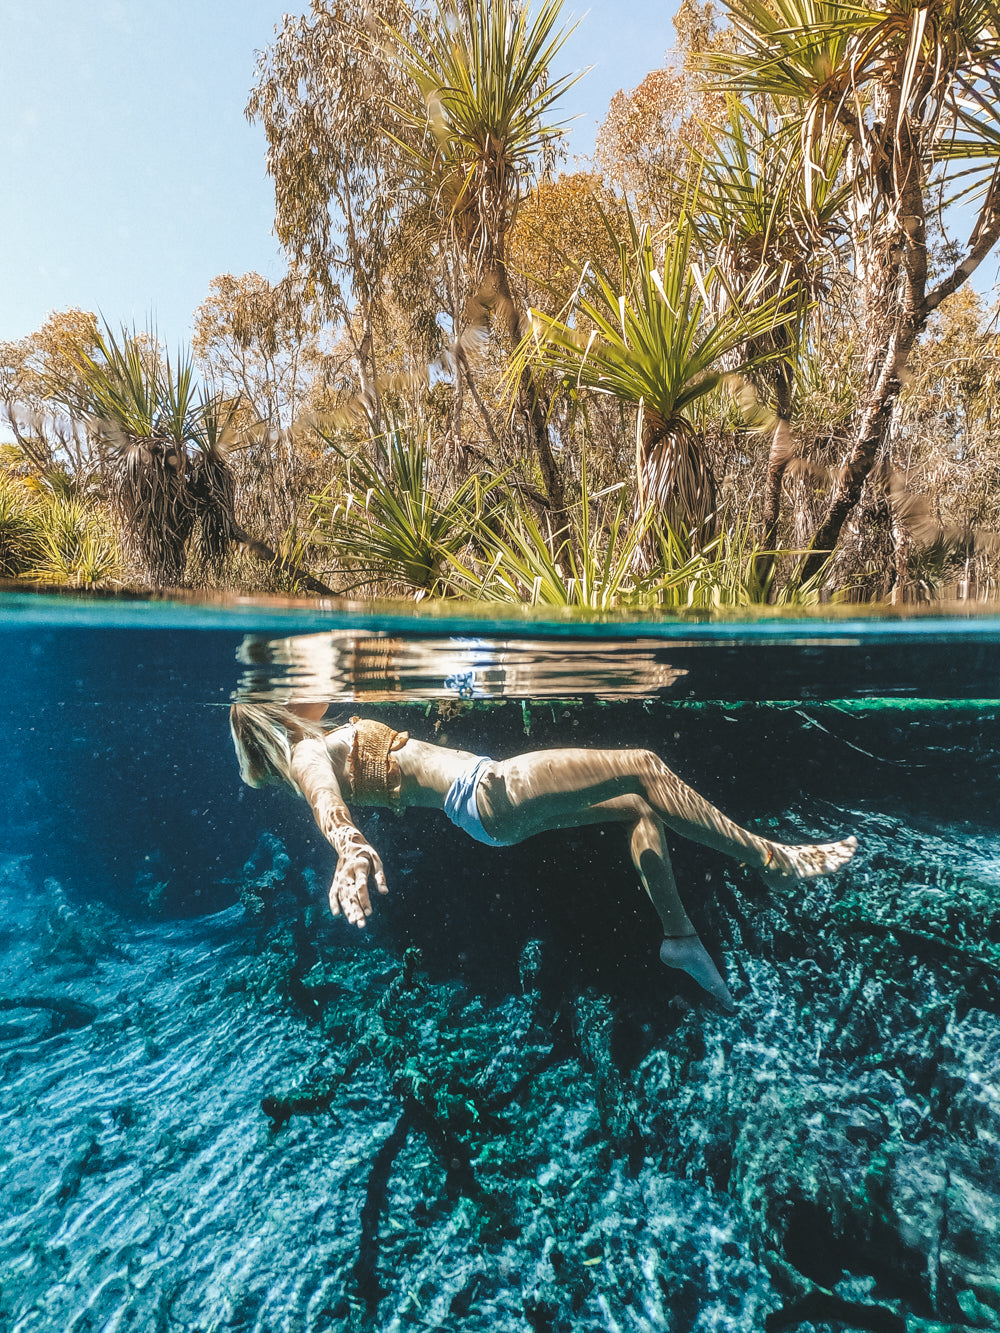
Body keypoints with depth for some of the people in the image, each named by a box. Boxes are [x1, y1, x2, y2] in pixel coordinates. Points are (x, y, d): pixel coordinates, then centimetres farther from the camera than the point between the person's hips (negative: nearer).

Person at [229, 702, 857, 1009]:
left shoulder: (329, 736, 19)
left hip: (496, 795, 11)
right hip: (487, 795, -11)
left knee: (639, 806, 11)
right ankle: (775, 859, -4)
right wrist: (352, 847, -48)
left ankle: (680, 935, 10)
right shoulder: (306, 752, -8)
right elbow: (328, 803, -28)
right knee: (642, 767, -14)